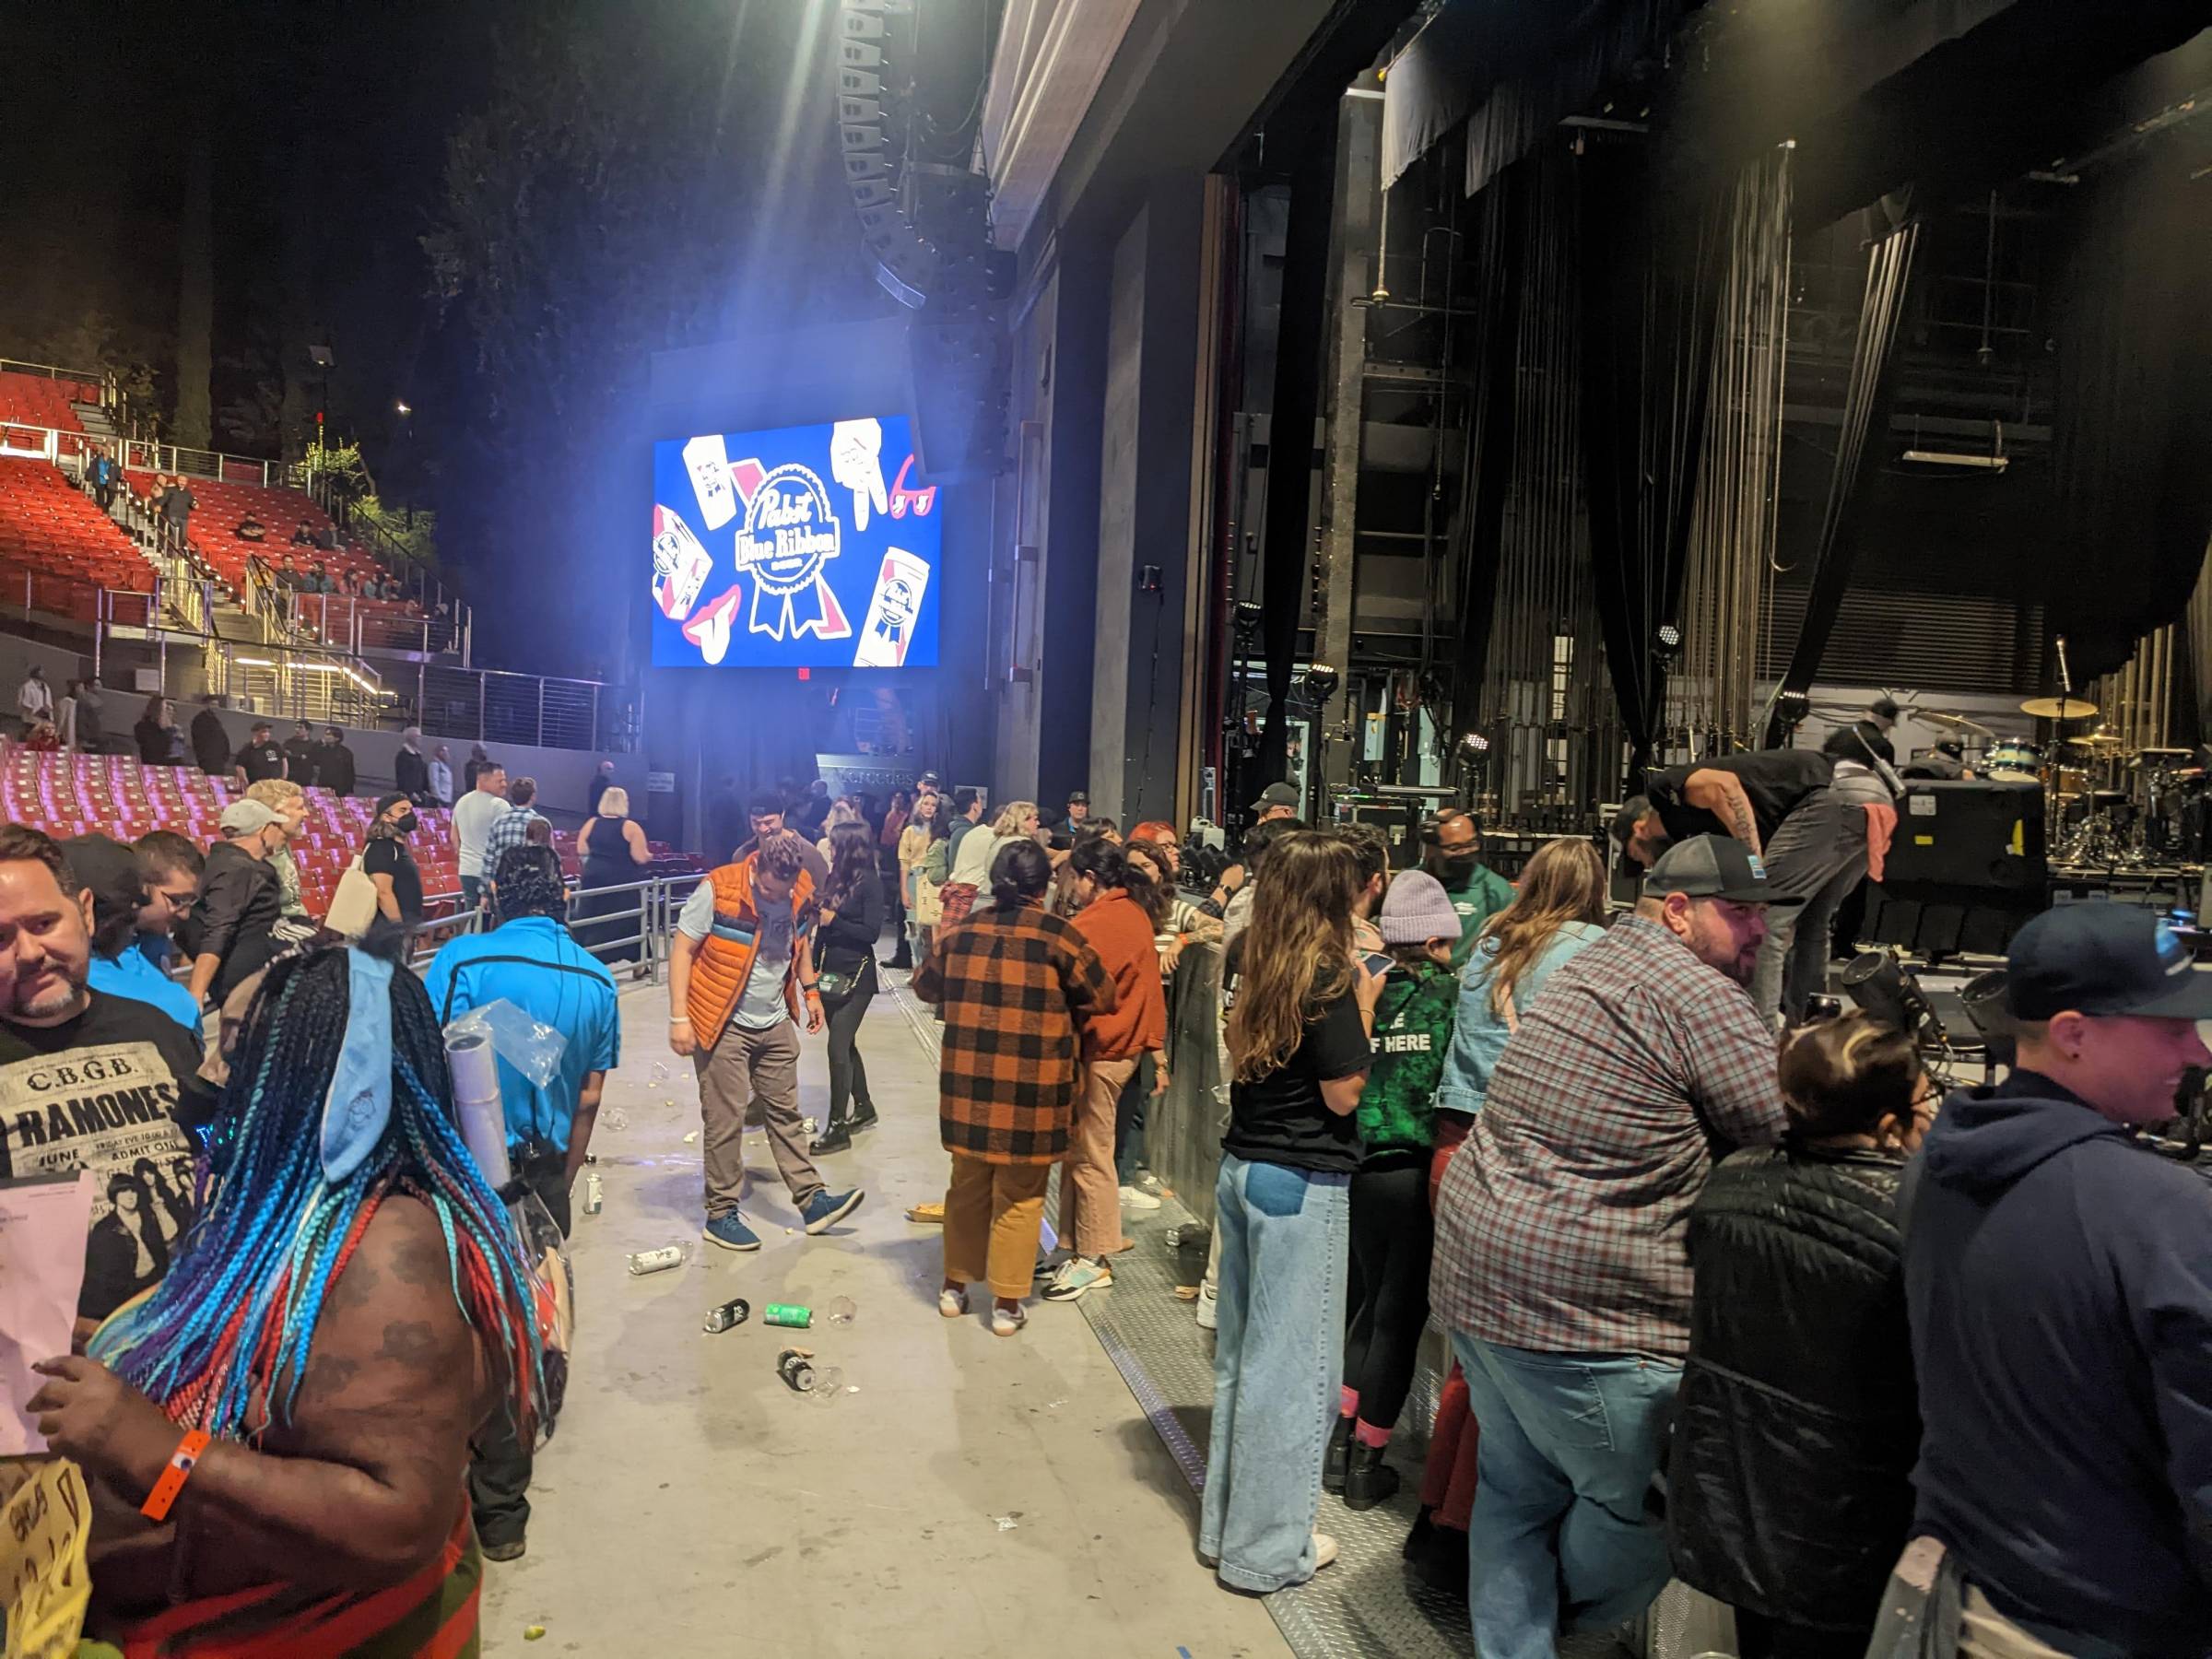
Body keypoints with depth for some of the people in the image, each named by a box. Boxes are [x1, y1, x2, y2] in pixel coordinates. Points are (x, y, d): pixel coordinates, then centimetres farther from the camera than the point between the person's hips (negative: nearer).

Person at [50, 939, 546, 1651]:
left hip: (325, 1635, -8)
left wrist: (158, 1453, -35)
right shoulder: (294, 1207, -3)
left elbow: (402, 1527, -36)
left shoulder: (381, 1256, -31)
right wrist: (96, 1345, 2)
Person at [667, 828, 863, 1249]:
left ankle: (812, 1201, 19)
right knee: (725, 1121, 2)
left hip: (776, 1024, 5)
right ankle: (721, 1214, 15)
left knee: (786, 1114, 13)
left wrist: (810, 991, 9)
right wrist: (679, 1017, -16)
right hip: (723, 1026, -5)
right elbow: (682, 949, -14)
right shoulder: (718, 889, -19)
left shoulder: (801, 892, -4)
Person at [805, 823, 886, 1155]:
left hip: (856, 976, -7)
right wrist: (814, 965, 7)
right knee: (844, 1044, 16)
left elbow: (872, 932, -15)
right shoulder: (835, 879, 7)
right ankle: (863, 1107, 32)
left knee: (838, 1047, -9)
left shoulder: (870, 882, -11)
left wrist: (833, 920, -16)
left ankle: (838, 1128, -3)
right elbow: (823, 928, 11)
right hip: (831, 973, 7)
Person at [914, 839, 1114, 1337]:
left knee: (967, 1185, 19)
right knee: (1020, 1196, 9)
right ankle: (1007, 1304, 16)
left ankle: (955, 1285, 31)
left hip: (968, 1080, 4)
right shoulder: (1057, 933, -8)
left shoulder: (962, 930, 5)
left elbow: (925, 985, 19)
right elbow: (1102, 998, 0)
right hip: (1032, 1085, -4)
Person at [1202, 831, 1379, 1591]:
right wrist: (1364, 1005, -6)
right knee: (1291, 1364, 5)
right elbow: (1343, 1094, -15)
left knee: (1241, 1353, 18)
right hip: (1303, 1185, -8)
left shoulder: (1256, 962, 5)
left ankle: (1226, 1522, 31)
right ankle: (1268, 1548, 18)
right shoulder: (1327, 973, -16)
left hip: (1242, 1168, 8)